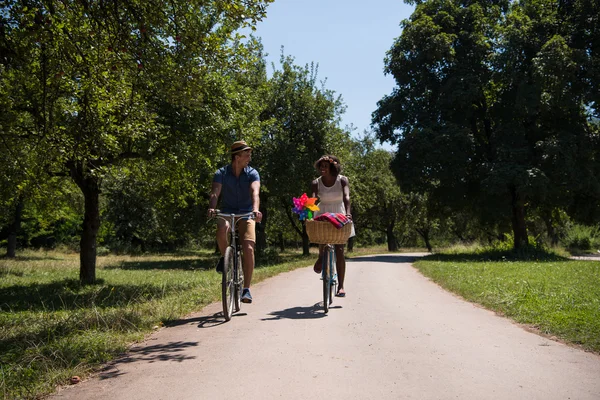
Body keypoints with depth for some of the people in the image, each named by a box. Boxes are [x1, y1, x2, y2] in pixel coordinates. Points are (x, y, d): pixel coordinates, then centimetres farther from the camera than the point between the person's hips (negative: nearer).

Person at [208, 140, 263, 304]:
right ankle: (225, 257, -5)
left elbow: (255, 193, -25)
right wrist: (211, 208, -42)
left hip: (246, 214, 0)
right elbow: (215, 193, -21)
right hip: (227, 212, 0)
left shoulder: (252, 173, -7)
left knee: (248, 249, -18)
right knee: (222, 229, -36)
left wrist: (256, 210, -45)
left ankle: (246, 289, -8)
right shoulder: (221, 173, -6)